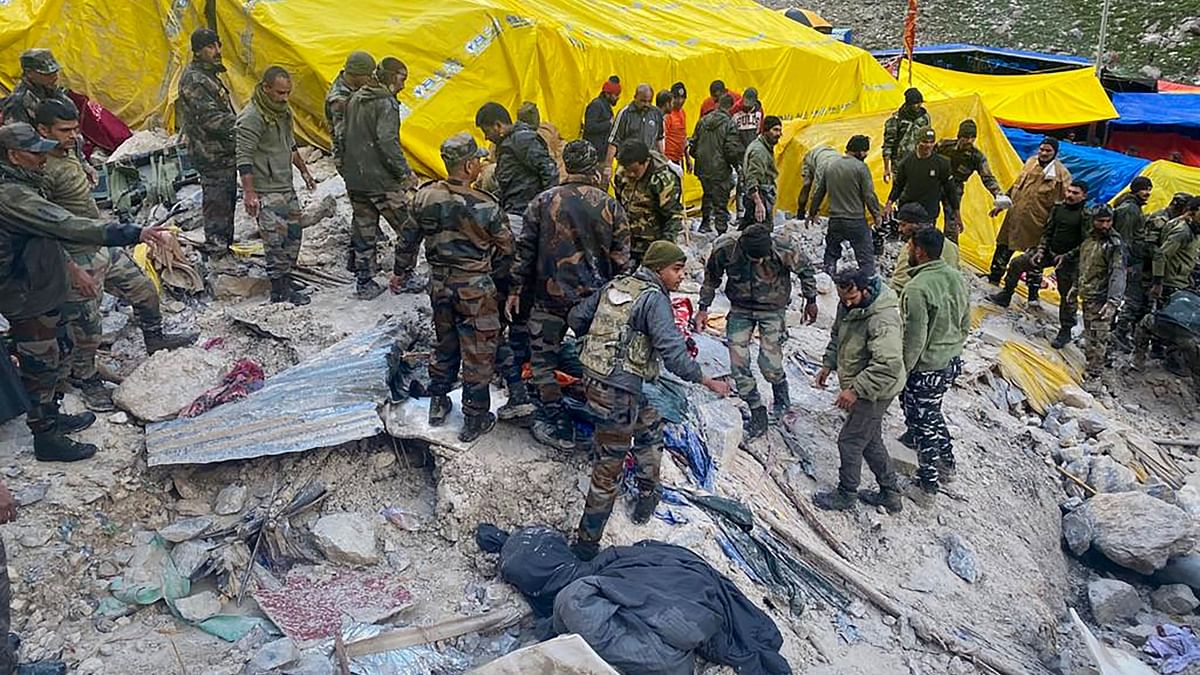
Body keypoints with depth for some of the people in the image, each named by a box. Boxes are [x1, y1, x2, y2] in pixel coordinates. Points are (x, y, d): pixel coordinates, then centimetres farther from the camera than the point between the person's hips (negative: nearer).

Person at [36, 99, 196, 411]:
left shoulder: (69, 152, 3)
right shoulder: (41, 172, -24)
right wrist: (74, 271, -23)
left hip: (104, 248, 9)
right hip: (79, 261, -8)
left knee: (144, 290, 19)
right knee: (86, 329, 5)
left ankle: (155, 339, 42)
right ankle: (86, 379, 27)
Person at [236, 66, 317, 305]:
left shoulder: (282, 111, 10)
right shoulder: (251, 117, -18)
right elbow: (244, 158, -20)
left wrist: (304, 171, 26)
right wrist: (249, 193, -24)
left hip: (286, 186, 9)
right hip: (265, 191, -9)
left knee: (294, 233, 12)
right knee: (277, 240, -8)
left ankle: (286, 279, 24)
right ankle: (280, 291, 0)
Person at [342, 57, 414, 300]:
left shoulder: (354, 100, 13)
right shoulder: (386, 103, -12)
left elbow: (343, 136, 17)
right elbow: (387, 141, -22)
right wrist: (406, 172, -18)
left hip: (354, 180, 8)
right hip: (381, 180, -8)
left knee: (363, 232, 14)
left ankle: (364, 283, 18)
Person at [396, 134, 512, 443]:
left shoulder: (424, 197, -6)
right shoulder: (485, 206, -20)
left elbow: (407, 240, 6)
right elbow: (506, 250, -8)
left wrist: (401, 271, 22)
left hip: (439, 283, 5)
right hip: (475, 289, -5)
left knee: (445, 345, 24)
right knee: (478, 355, 8)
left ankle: (438, 405, 36)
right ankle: (475, 420, 18)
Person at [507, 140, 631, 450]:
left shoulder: (543, 201, -4)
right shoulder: (610, 206, -3)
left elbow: (524, 250, -2)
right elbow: (621, 259, 0)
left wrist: (516, 290, 6)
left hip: (550, 296, -1)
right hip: (595, 297, 2)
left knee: (544, 360, 10)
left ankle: (559, 427, 11)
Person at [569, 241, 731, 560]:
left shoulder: (615, 285, 10)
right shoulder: (654, 298, -13)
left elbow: (576, 317, 16)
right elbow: (673, 352, -22)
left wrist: (598, 341, 34)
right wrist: (707, 381, -11)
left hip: (594, 376, 9)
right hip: (618, 391, -9)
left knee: (650, 427, 29)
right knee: (609, 467, 0)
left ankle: (647, 496, 43)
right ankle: (587, 543, 8)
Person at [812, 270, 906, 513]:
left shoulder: (883, 321, -31)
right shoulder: (848, 306, -1)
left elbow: (888, 366, -36)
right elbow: (837, 335, 19)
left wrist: (856, 390, -33)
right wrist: (828, 364, 10)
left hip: (875, 392, -9)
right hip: (861, 388, 9)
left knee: (850, 441, 3)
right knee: (871, 440, 20)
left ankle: (846, 495, 23)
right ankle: (890, 493, 35)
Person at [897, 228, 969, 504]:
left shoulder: (917, 289, -27)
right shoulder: (956, 277, -1)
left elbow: (914, 340, -24)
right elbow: (966, 323, 10)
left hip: (926, 368, -8)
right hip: (952, 362, 8)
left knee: (921, 424, 8)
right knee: (932, 414, 28)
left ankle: (927, 484, 21)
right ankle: (947, 464, 42)